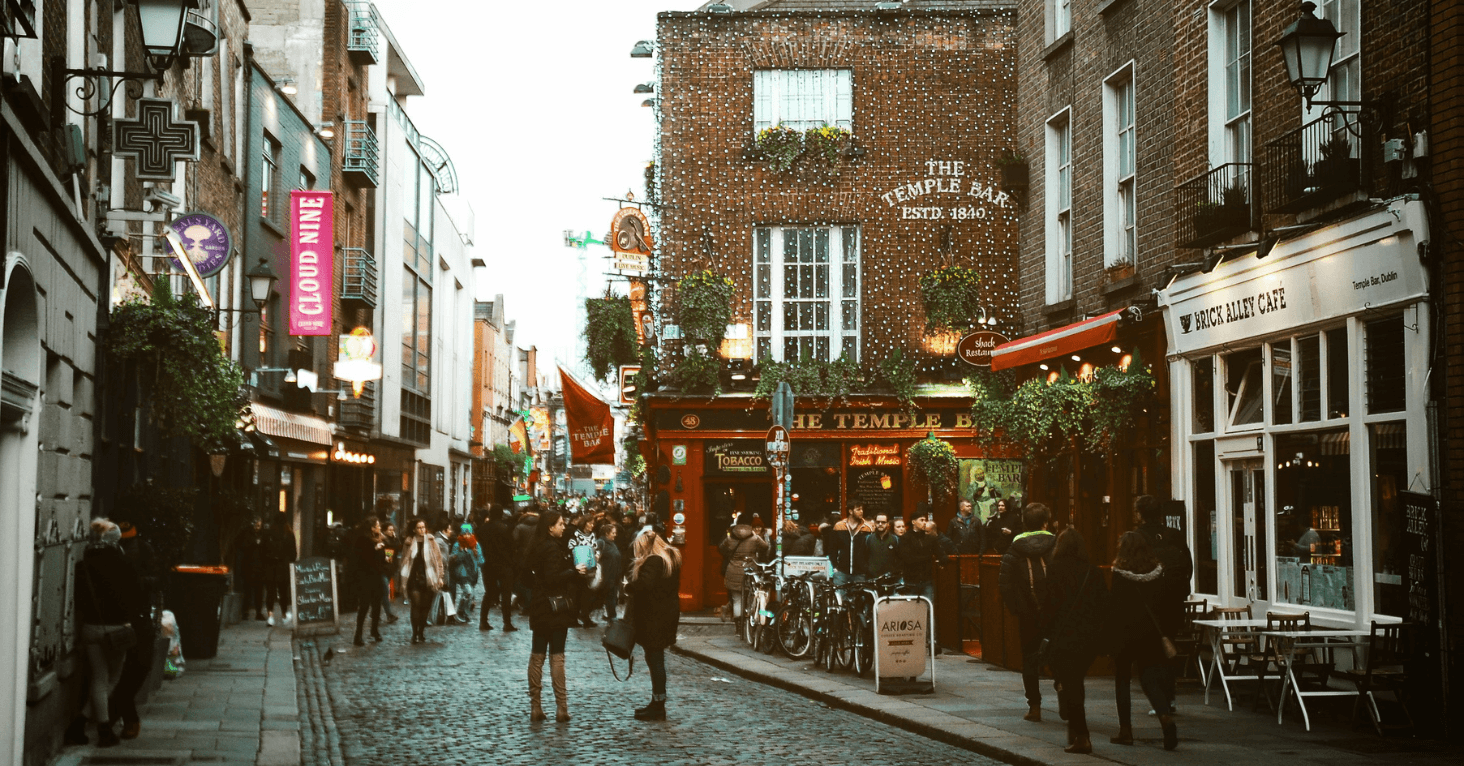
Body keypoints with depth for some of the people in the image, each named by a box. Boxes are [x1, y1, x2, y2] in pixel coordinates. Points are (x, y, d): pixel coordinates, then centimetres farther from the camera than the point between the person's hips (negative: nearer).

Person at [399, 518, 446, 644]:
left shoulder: (431, 541, 1)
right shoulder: (410, 542, 3)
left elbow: (438, 560, 3)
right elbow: (404, 560, 8)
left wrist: (440, 577, -1)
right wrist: (404, 576, 2)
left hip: (428, 579, 0)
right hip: (414, 578, 0)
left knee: (425, 607, 4)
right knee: (416, 606, -8)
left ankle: (421, 632, 17)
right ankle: (415, 634, -6)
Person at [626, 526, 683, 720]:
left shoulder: (653, 561, -18)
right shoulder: (672, 557, 13)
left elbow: (645, 584, -31)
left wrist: (628, 587, -12)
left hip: (654, 616, -10)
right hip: (668, 611, 10)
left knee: (655, 659, -4)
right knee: (655, 659, 16)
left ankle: (658, 707, 1)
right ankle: (657, 704, 22)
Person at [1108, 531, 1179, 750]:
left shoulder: (1119, 575, -12)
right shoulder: (1158, 573, 0)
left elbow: (1113, 606, -11)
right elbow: (1162, 604, 6)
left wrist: (1108, 631, 0)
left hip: (1124, 633, -3)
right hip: (1150, 633, 3)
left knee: (1122, 679, 9)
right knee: (1150, 678, 8)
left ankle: (1126, 730, 9)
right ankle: (1165, 717, -17)